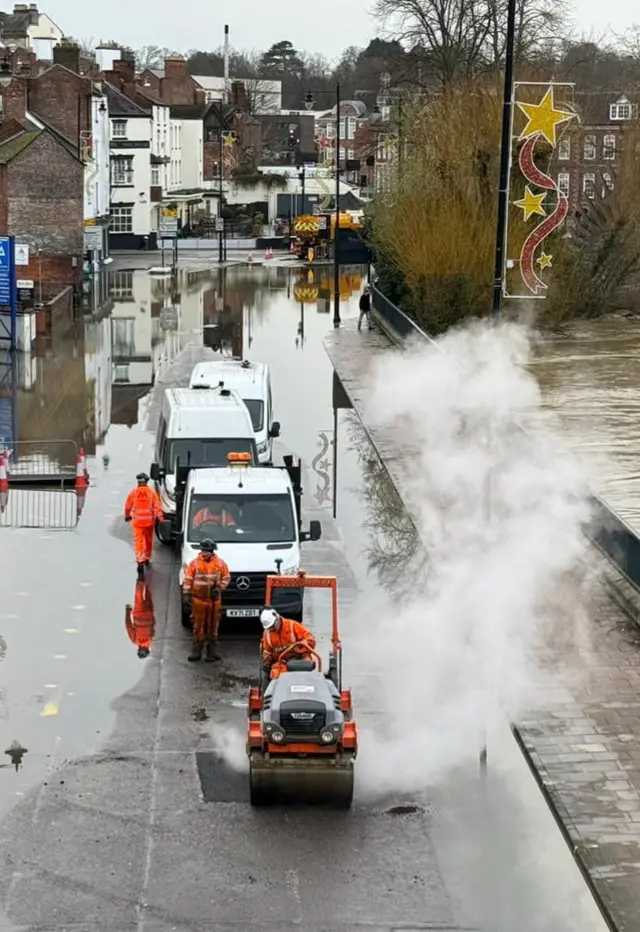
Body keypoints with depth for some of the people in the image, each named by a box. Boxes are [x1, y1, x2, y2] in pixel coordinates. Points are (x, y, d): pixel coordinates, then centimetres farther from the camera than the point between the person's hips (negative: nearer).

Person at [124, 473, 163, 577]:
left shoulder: (133, 492, -5)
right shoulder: (152, 492, -4)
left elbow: (127, 506, 5)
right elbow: (157, 506, -10)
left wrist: (127, 516, 22)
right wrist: (160, 517, -8)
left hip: (137, 521, -2)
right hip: (149, 520, 2)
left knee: (138, 542, -5)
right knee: (148, 540, 20)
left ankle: (140, 561, -21)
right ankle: (147, 559, 35)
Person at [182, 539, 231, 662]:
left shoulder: (220, 563, 1)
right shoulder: (195, 563, -4)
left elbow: (227, 577, 8)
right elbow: (187, 579, -2)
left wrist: (219, 588, -7)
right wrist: (186, 594, -7)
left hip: (214, 599, 2)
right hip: (199, 599, -2)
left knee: (213, 625, 8)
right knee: (198, 625, 1)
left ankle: (212, 651, 17)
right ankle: (196, 651, 8)